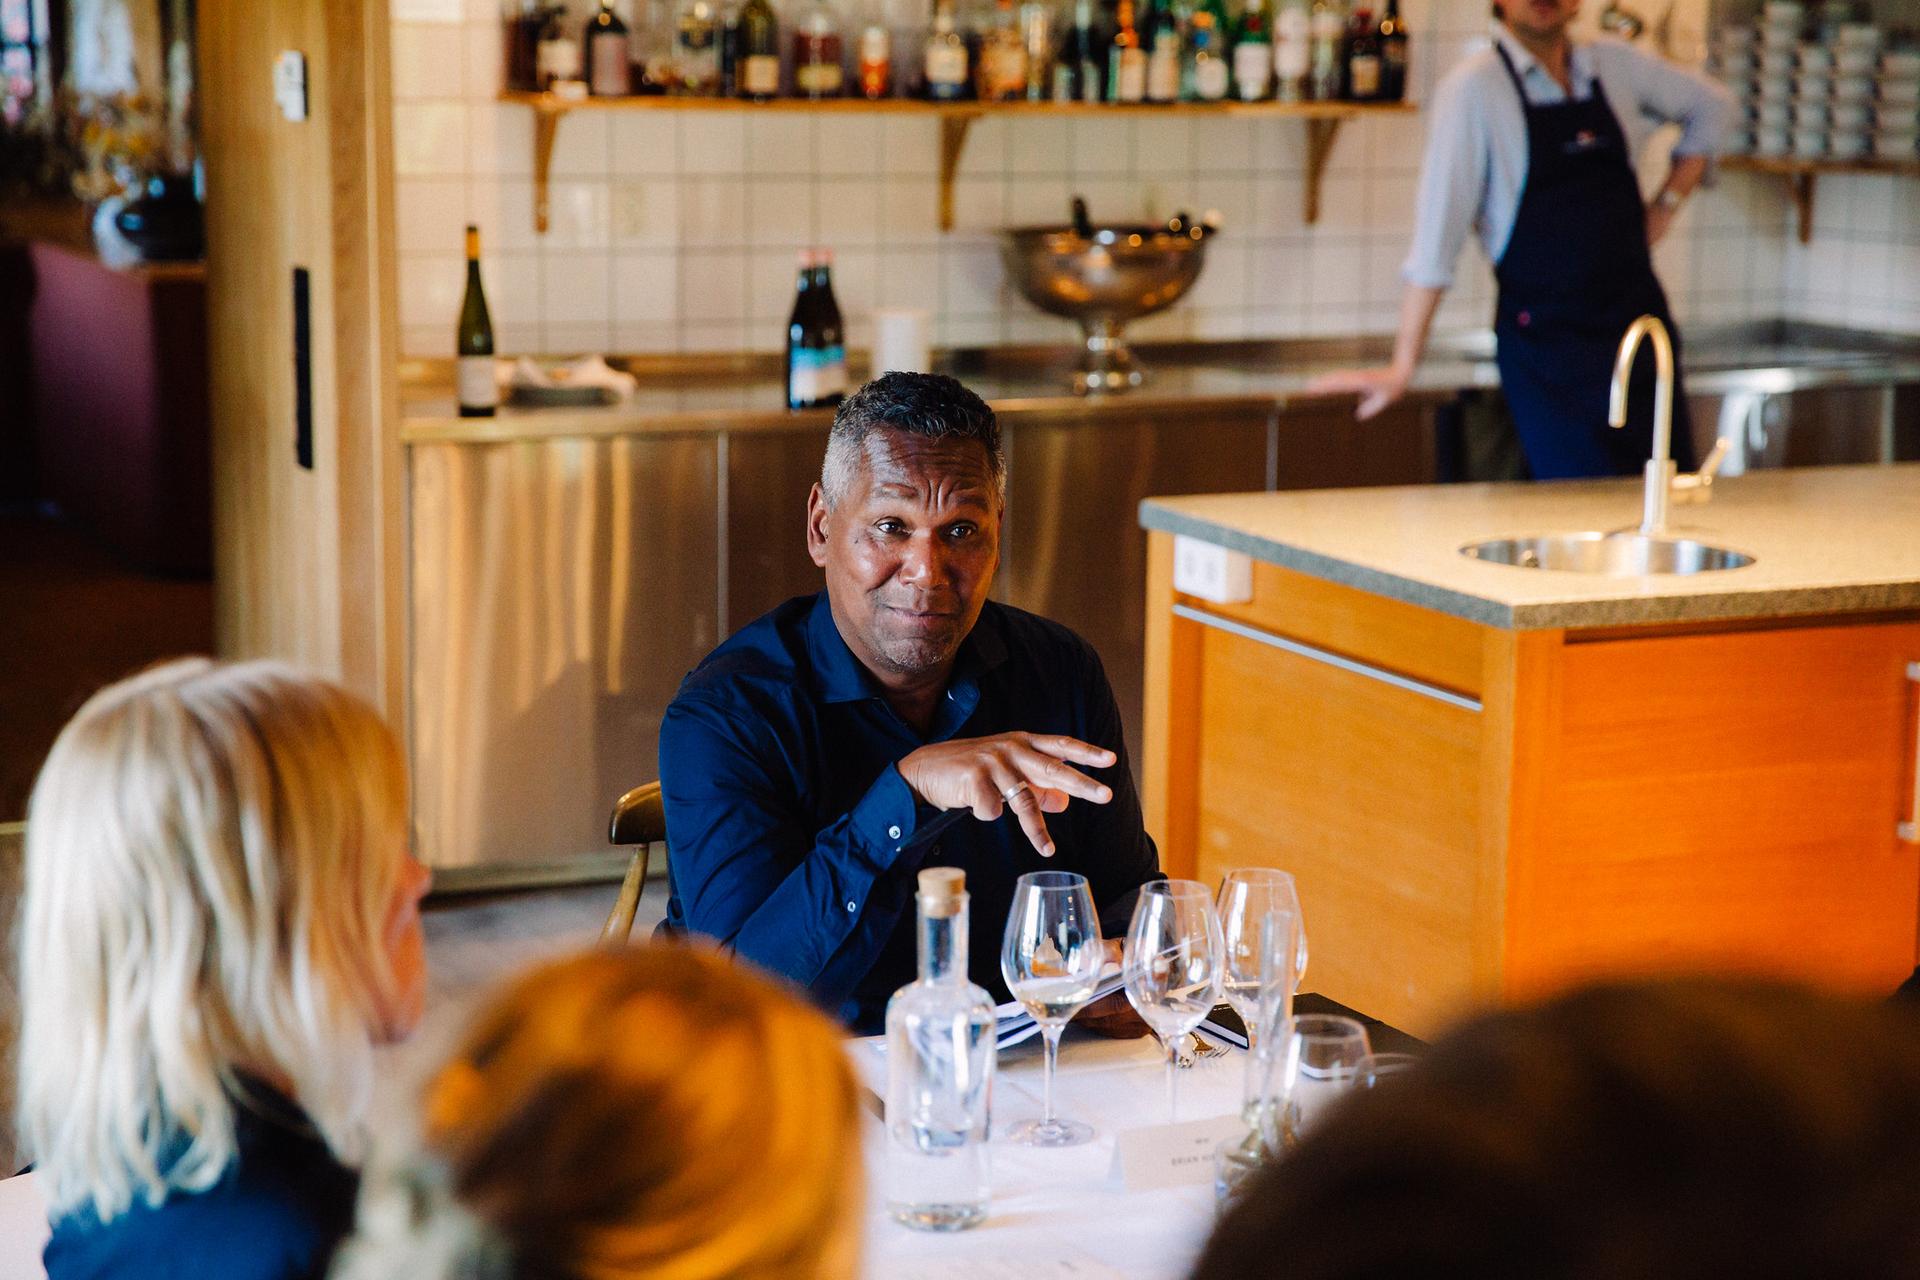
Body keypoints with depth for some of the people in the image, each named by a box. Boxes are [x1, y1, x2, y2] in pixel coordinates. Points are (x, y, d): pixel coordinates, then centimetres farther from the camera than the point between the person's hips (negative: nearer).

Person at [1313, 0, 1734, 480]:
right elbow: (1437, 233, -12)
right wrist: (1402, 368, -14)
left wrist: (1666, 204, 12)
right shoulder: (1473, 88, -8)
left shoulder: (1616, 65, 6)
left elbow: (1711, 105, 25)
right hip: (1544, 338, -5)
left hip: (1641, 318, 5)